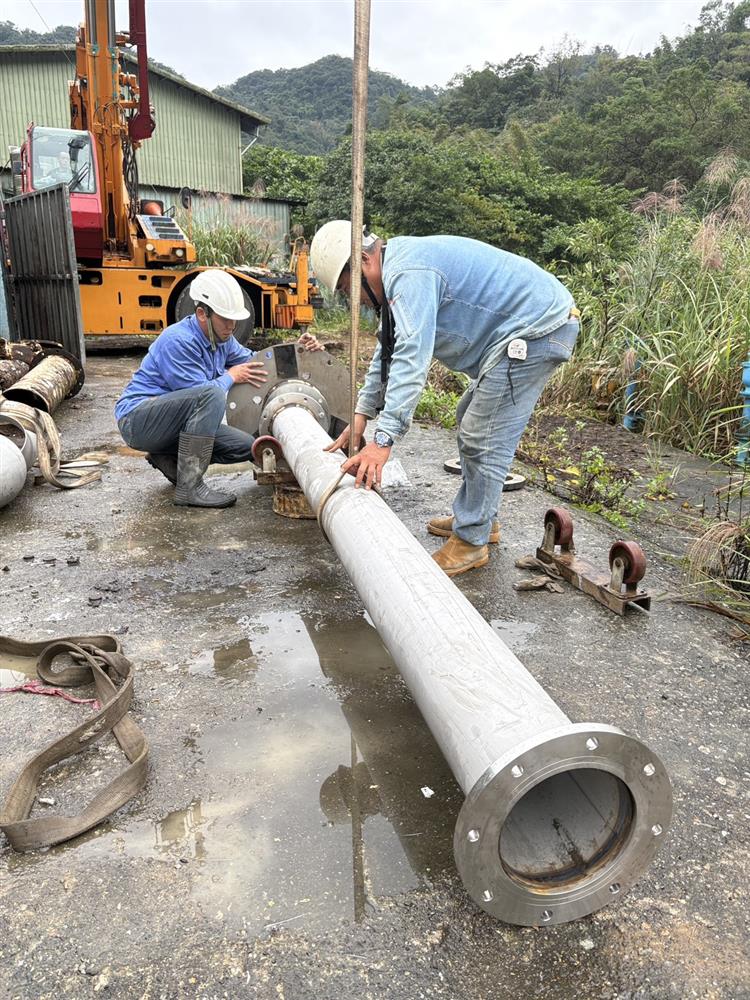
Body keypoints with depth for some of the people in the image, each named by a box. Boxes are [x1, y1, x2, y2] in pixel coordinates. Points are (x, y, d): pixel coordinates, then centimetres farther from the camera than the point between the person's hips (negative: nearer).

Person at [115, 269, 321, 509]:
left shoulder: (221, 338, 4)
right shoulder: (177, 340, -23)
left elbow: (253, 363, 18)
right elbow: (201, 394, -25)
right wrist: (231, 376, -8)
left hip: (173, 424, 9)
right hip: (137, 419, -9)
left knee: (246, 446, -1)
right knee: (211, 395, -34)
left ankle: (168, 459, 10)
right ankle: (189, 487, -29)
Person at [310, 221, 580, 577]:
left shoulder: (409, 273, -22)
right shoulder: (400, 270, 12)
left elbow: (411, 359, -32)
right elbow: (389, 350, 18)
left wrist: (383, 440, -33)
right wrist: (361, 416, 15)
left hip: (536, 329, -11)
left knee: (483, 438, -10)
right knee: (472, 422, 20)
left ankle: (470, 541, 2)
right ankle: (479, 517, 30)